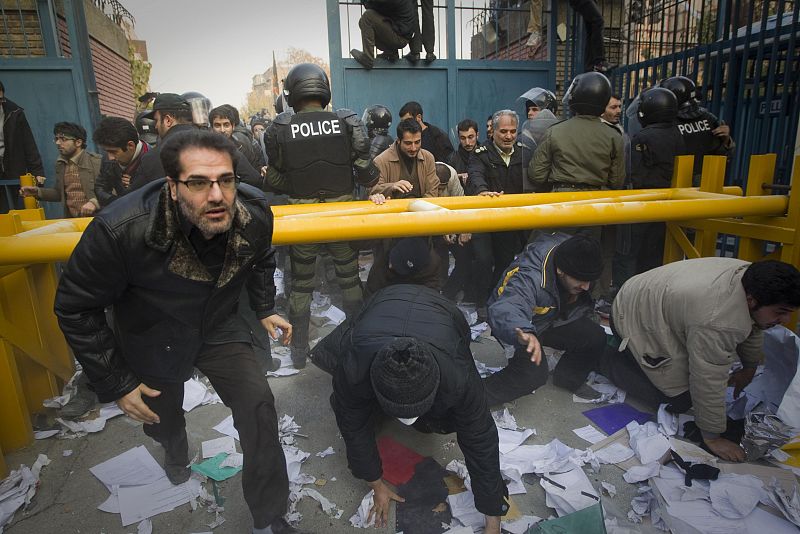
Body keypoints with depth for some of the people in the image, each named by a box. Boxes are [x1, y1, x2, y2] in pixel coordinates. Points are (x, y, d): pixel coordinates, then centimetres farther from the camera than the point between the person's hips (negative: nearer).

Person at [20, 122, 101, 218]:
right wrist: (37, 192, 11)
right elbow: (59, 193, 26)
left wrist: (94, 202, -25)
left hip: (95, 218, -6)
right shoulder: (60, 163, 16)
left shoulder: (97, 161, -6)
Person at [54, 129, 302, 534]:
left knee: (258, 405, -13)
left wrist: (265, 309, 2)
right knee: (161, 418, 22)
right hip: (155, 336, -1)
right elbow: (76, 308, -18)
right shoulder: (121, 230, -34)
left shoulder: (255, 213, -23)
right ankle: (175, 452, 64)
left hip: (219, 326, 2)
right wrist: (115, 382, -14)